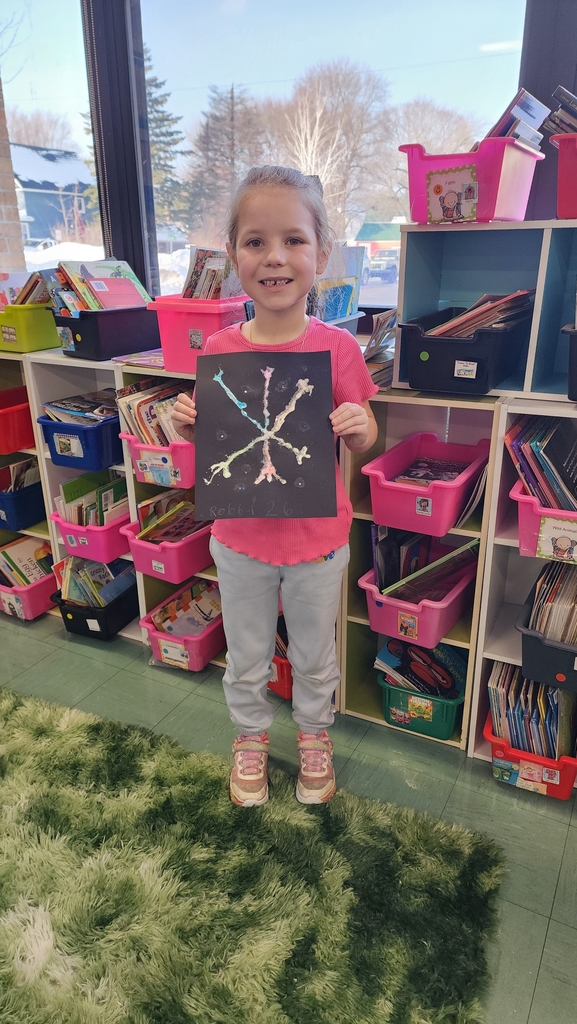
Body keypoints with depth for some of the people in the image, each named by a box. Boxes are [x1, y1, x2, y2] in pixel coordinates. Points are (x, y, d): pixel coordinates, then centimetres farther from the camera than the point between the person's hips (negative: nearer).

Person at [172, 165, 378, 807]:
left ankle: (313, 732, 51)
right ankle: (250, 735, 50)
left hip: (318, 540, -1)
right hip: (240, 539, 1)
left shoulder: (337, 348, -13)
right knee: (246, 659, 21)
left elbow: (362, 439, -2)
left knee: (314, 656, 21)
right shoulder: (219, 351, -9)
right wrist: (187, 424, -18)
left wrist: (358, 427, -24)